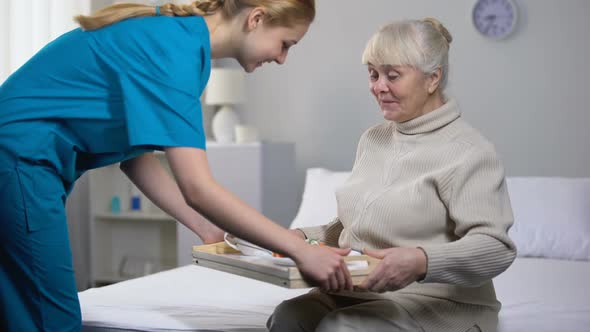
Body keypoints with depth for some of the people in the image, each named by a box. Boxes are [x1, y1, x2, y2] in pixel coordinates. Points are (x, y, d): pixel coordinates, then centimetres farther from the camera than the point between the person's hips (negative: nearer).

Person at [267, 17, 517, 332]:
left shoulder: (466, 152, -11)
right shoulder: (373, 139, 14)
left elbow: (496, 247, -20)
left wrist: (421, 261, -35)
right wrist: (305, 237, 2)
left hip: (435, 304, -6)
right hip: (357, 293, 6)